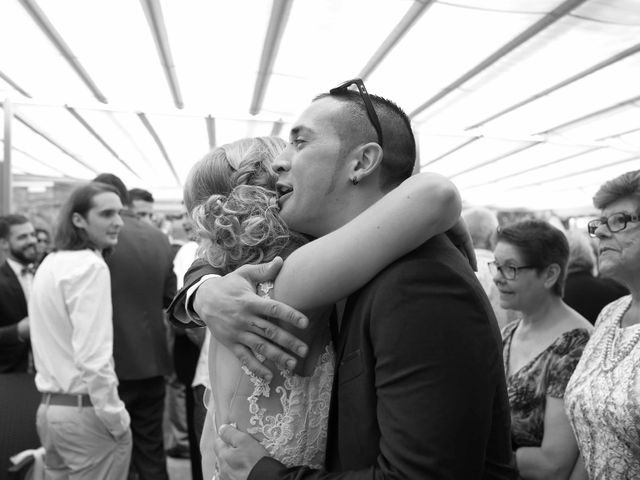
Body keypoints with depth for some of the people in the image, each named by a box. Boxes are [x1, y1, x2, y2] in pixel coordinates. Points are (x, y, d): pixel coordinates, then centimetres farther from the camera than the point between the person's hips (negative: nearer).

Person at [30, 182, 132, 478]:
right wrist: (118, 420, -15)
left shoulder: (50, 263, 11)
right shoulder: (90, 266, -18)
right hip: (84, 410, -9)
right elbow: (93, 357, -23)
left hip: (49, 407, 9)